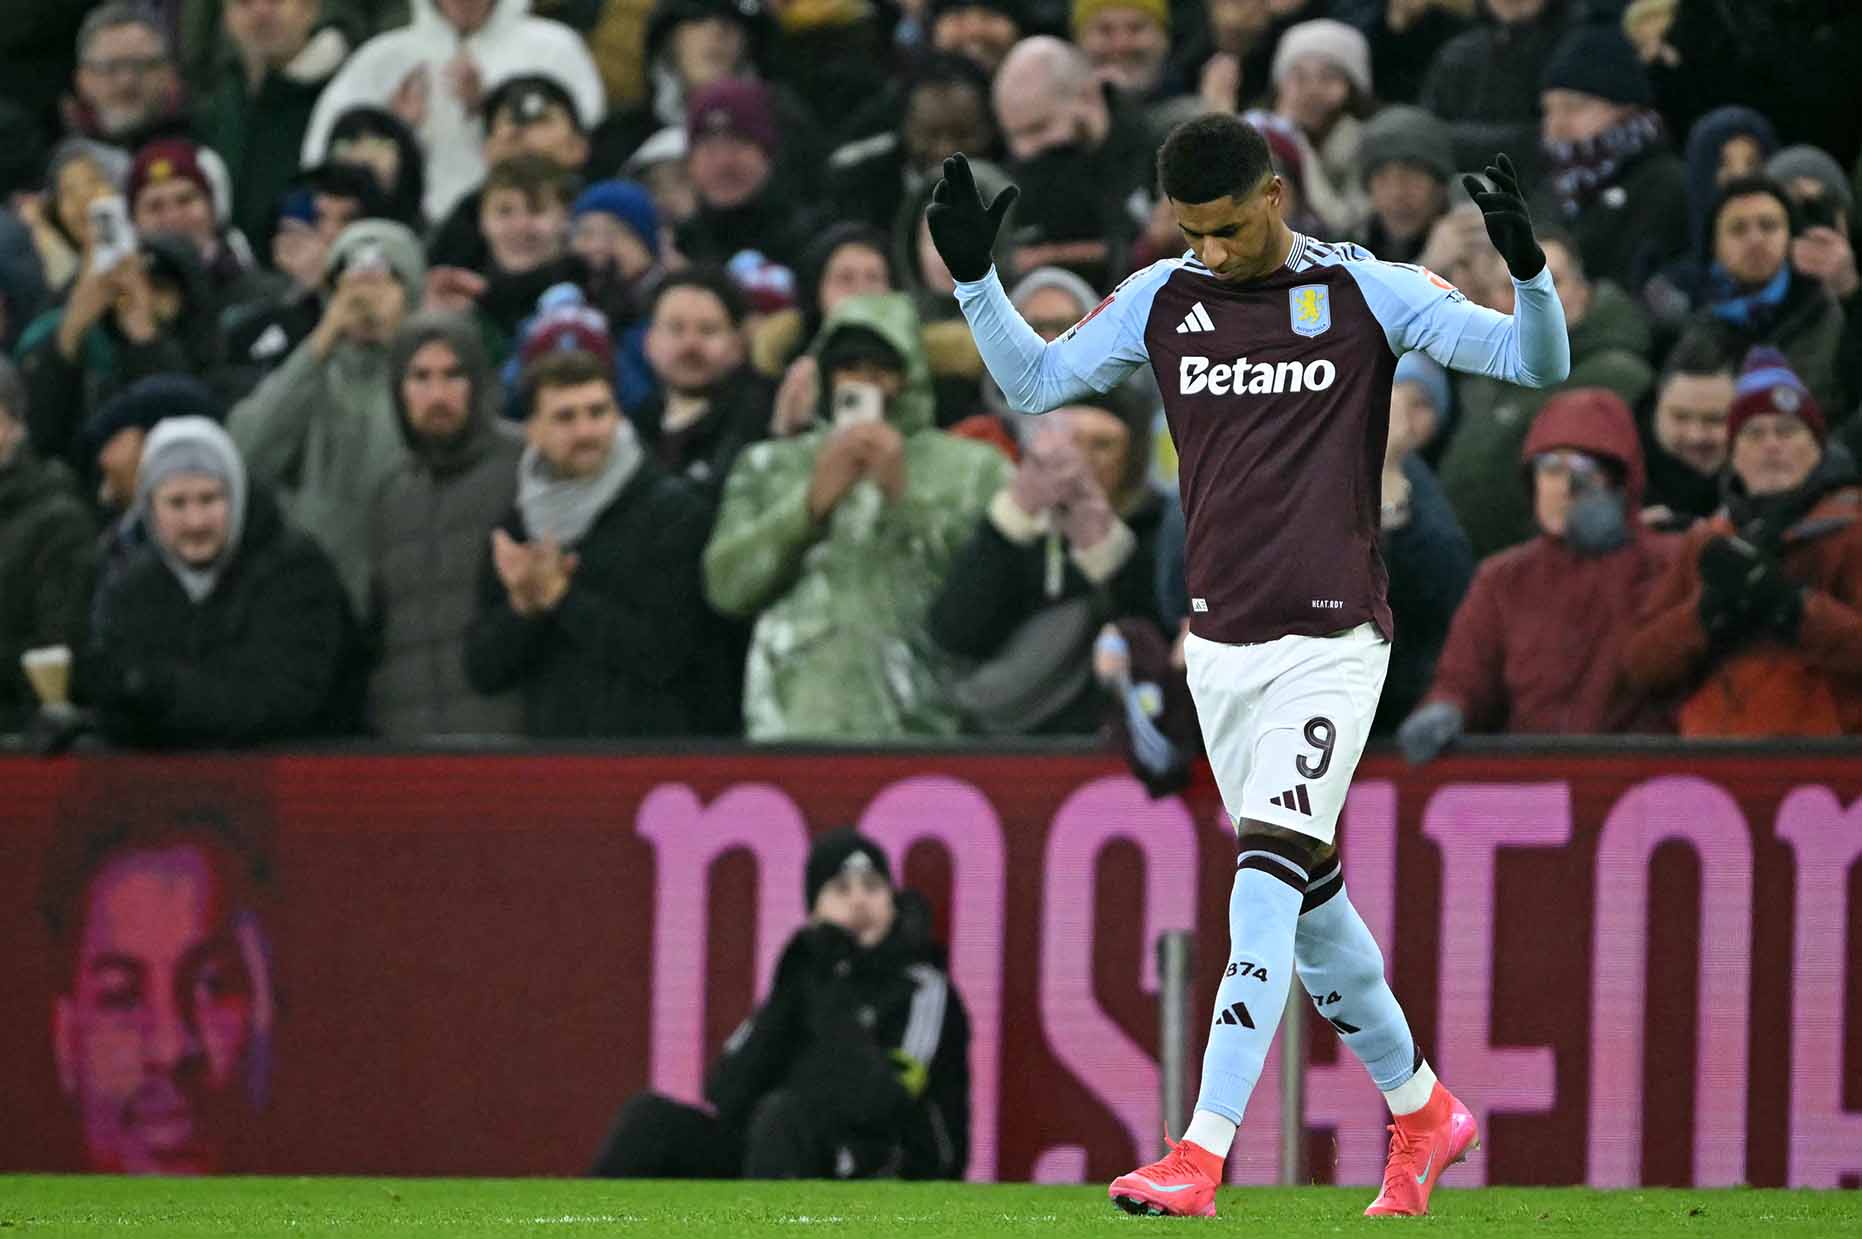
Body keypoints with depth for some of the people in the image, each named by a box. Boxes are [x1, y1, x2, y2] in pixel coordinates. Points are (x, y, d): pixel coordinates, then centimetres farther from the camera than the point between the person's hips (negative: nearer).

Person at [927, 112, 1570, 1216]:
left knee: (1270, 875, -17)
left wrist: (1530, 270, -27)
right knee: (1309, 896, 12)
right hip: (1221, 646, 5)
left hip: (1334, 644, -5)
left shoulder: (1367, 293, -5)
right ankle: (1422, 1111, 30)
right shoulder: (1163, 300, 6)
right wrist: (974, 276, -2)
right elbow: (1035, 382, 12)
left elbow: (1536, 362, -8)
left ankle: (1202, 1155, -23)